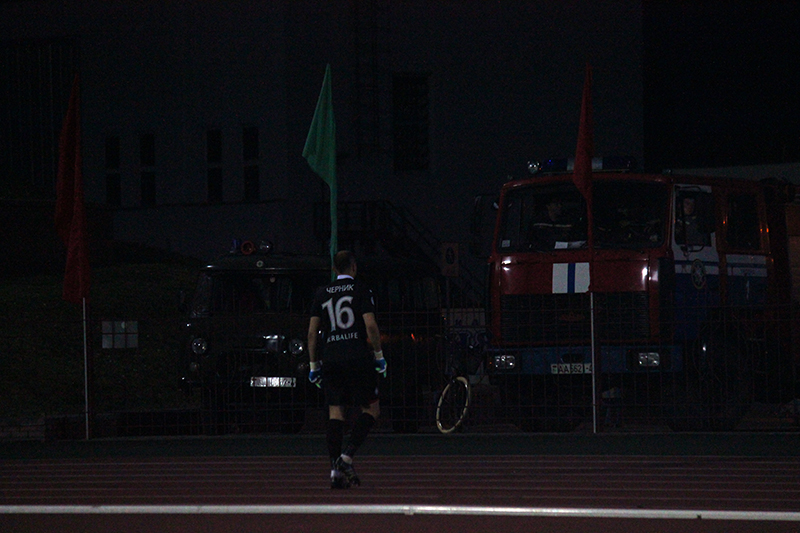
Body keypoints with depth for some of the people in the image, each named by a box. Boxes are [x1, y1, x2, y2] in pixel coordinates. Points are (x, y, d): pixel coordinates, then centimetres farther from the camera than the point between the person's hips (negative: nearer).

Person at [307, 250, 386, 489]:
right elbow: (370, 326, -7)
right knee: (371, 409, 6)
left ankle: (335, 470, -4)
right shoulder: (361, 291, 2)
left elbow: (312, 331, 10)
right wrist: (379, 356, 1)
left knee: (335, 412, 3)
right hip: (357, 357, -4)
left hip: (330, 359, 4)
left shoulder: (322, 294, 12)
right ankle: (347, 456, -13)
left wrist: (314, 365, 15)